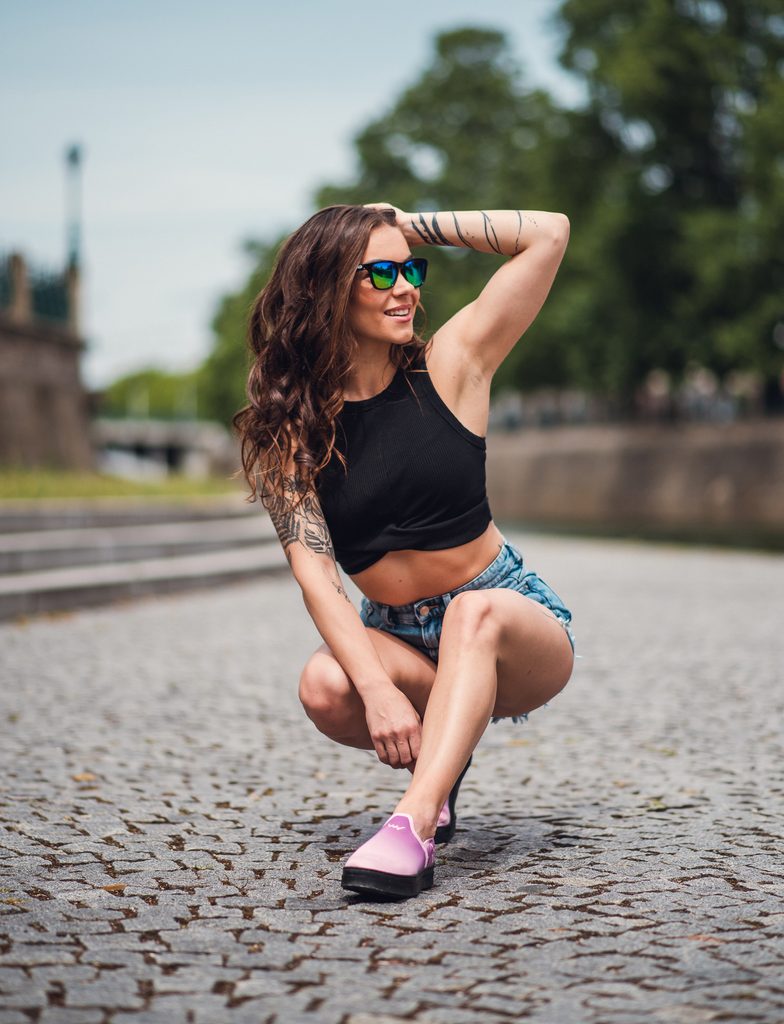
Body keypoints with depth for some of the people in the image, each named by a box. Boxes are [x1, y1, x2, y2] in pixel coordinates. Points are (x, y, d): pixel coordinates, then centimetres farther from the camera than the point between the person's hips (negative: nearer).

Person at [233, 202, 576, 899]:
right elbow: (314, 573, -15)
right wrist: (379, 690, -30)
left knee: (473, 611, -35)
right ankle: (436, 761, 2)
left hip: (513, 625, -2)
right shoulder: (288, 427, -4)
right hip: (396, 641, 2)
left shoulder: (448, 365, -5)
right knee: (324, 687, -29)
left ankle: (413, 823, -45)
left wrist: (415, 227, -5)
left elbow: (550, 234, -9)